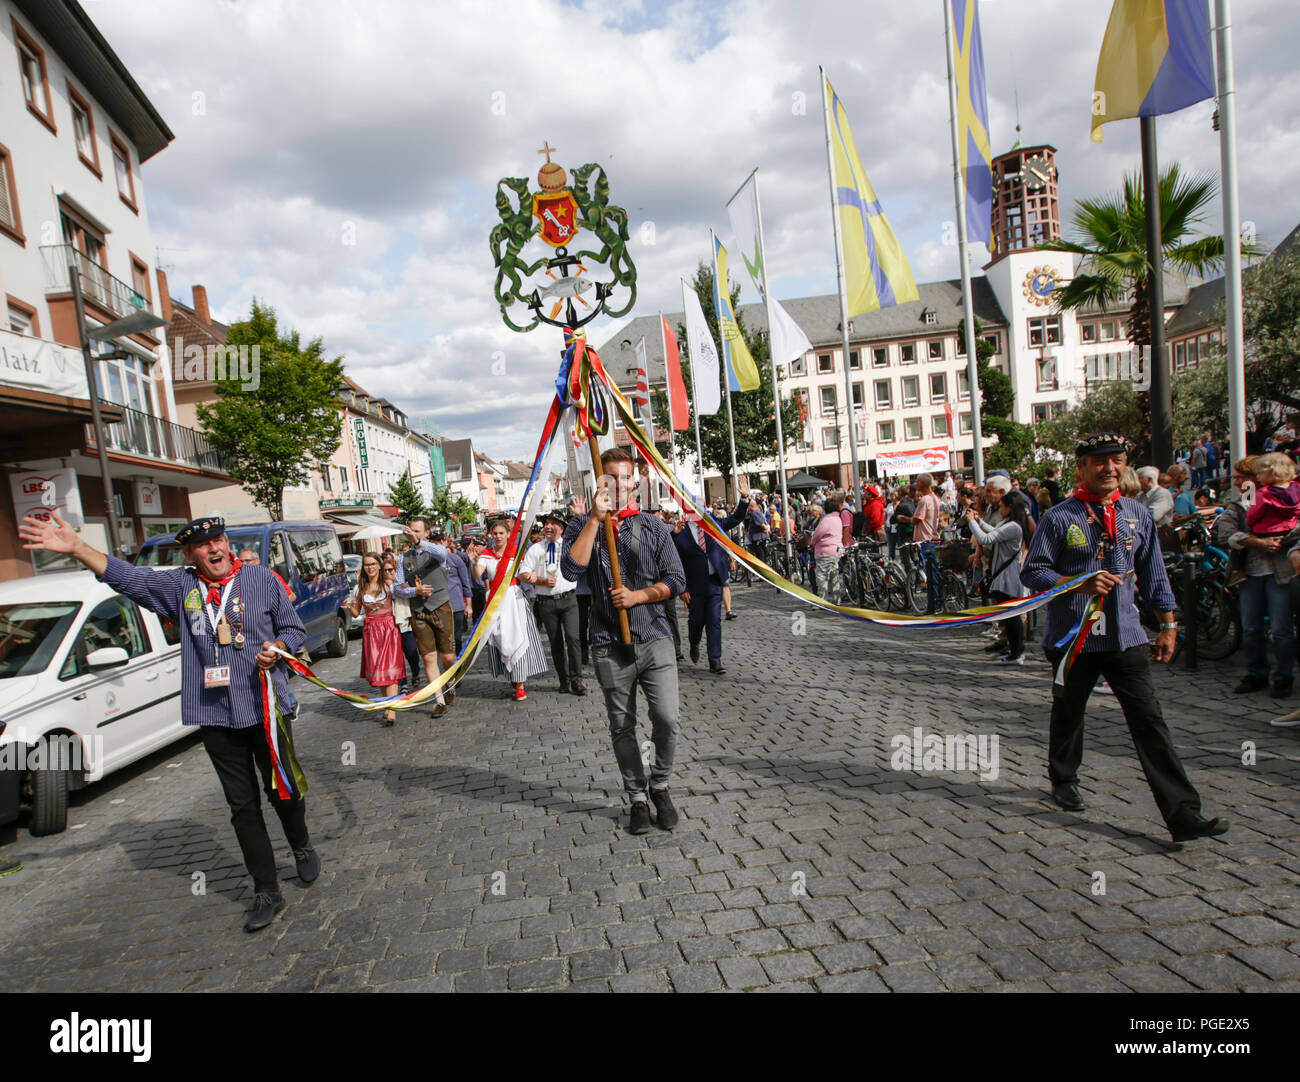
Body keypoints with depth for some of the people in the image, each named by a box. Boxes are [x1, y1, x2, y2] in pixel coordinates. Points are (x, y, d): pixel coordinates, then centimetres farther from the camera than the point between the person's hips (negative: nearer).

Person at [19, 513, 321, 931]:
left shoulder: (262, 579, -1)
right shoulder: (179, 585, 4)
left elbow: (294, 629, 5)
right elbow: (127, 576, -8)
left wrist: (276, 648, -15)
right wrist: (76, 548, -21)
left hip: (266, 707, -2)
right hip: (215, 715, 2)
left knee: (284, 791, 7)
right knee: (242, 806, 8)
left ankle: (302, 847, 39)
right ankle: (266, 892, 20)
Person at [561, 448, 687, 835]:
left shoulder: (653, 527, 6)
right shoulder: (583, 525, 4)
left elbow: (676, 580, 4)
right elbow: (572, 570, -15)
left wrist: (637, 596, -10)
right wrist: (595, 518, -16)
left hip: (654, 638, 0)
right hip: (610, 646, 0)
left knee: (667, 717, -9)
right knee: (622, 727, 8)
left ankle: (660, 786, 17)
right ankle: (638, 799, 25)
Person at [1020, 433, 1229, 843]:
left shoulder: (1138, 515, 7)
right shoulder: (1058, 517, -6)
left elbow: (1153, 575, 14)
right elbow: (1032, 572, -7)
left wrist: (1167, 626, 13)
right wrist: (1081, 583, -20)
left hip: (1125, 635, 3)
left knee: (1149, 720, -3)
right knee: (1068, 713, 15)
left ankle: (1183, 815, -1)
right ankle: (1064, 780, 39)